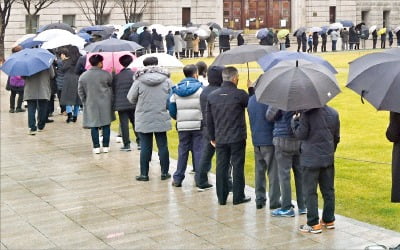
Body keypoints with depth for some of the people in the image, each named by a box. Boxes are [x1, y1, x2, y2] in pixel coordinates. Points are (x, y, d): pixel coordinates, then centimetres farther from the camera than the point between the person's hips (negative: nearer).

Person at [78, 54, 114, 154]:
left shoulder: (83, 76, -2)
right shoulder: (106, 74, -9)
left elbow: (80, 92, 3)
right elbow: (111, 84, 4)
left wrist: (85, 101, 13)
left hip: (91, 104, 1)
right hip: (105, 104, -1)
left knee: (94, 126, 6)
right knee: (106, 125, 8)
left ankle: (96, 147, 6)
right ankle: (106, 146, 10)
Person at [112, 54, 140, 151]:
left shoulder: (116, 77, 2)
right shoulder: (135, 74, -4)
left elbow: (113, 91, 7)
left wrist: (114, 104, 15)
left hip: (120, 104, 0)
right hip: (133, 103, 0)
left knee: (124, 124, 3)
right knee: (136, 122, 11)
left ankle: (126, 144, 3)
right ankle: (139, 142, 8)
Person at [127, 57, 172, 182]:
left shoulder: (139, 81, -9)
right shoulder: (166, 80, -5)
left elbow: (131, 98, -3)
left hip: (143, 120, -1)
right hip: (162, 119, 1)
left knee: (145, 147, 6)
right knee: (163, 146, 10)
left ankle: (144, 174, 11)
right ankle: (164, 173, 17)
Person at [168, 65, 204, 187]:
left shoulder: (176, 89, 3)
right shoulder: (200, 89, -8)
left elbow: (171, 108, 3)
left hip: (182, 126, 3)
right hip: (198, 125, -3)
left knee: (182, 151, 12)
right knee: (198, 151, 3)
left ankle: (177, 179, 15)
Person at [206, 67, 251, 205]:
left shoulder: (212, 96, 3)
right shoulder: (239, 94, -13)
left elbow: (209, 119, 8)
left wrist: (212, 137, 16)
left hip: (220, 139, 4)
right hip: (237, 138, -4)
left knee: (221, 167, 9)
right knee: (237, 166, 5)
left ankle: (222, 198, 14)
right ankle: (238, 197, 11)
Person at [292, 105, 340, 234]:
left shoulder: (307, 113, -16)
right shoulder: (333, 113, 4)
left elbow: (301, 134, -13)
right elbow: (336, 137, 11)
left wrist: (295, 120, 2)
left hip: (311, 159, -6)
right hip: (328, 158, 6)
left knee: (310, 192, 1)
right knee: (328, 190, 14)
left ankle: (313, 224, 2)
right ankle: (329, 220, 22)